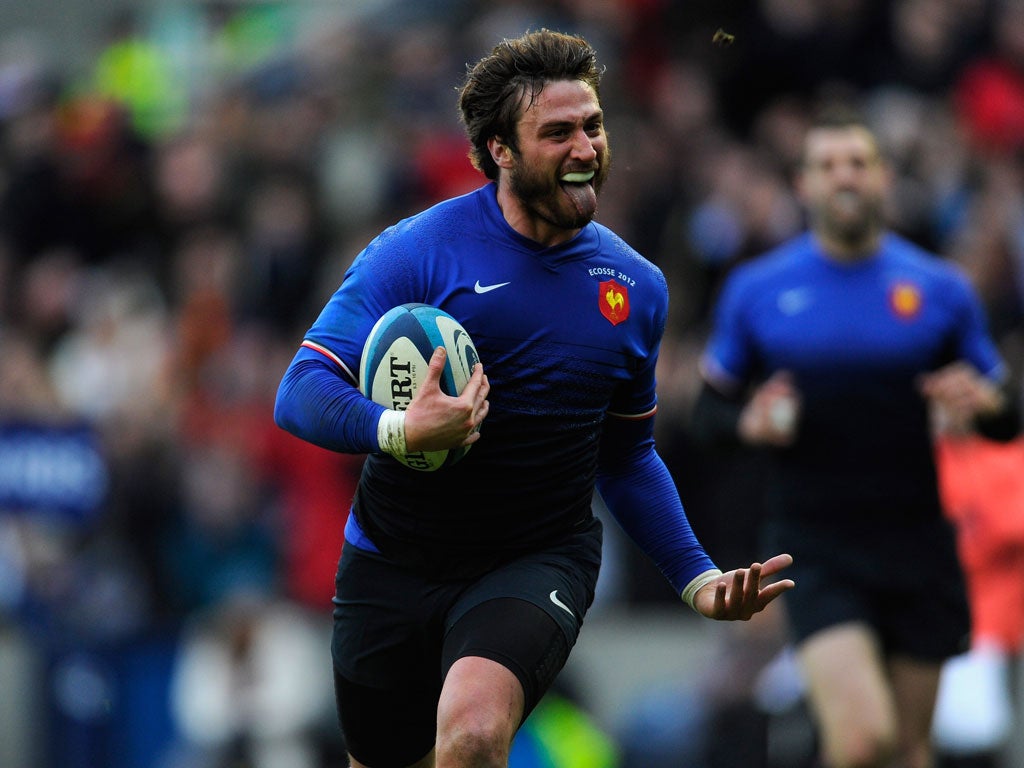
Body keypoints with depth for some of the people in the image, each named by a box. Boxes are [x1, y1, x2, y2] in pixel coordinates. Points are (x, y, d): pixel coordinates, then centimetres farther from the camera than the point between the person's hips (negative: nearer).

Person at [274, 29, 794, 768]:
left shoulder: (638, 287, 4)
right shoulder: (418, 251, -10)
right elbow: (302, 392, -15)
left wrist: (698, 577, 6)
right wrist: (399, 430, -35)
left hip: (537, 563, 1)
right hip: (396, 563, -1)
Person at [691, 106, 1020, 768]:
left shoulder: (941, 289, 5)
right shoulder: (755, 291, 3)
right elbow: (709, 415, 9)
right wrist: (748, 424, -13)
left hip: (918, 546, 2)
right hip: (816, 547, -2)